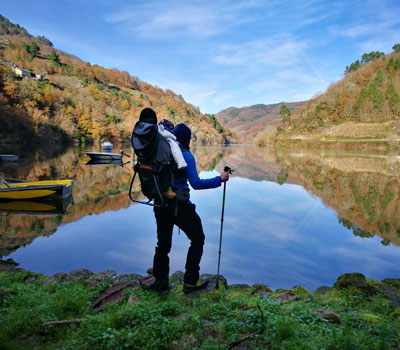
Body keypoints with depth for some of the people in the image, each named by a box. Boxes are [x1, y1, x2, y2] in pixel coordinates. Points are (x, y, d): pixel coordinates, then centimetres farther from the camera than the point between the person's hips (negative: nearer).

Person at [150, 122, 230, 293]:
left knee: (163, 244, 17)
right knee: (197, 239, 12)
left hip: (160, 205, 6)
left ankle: (160, 281, 24)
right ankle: (190, 281, 14)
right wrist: (219, 179, -10)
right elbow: (196, 184, -16)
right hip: (179, 206, -6)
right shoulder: (186, 156, -12)